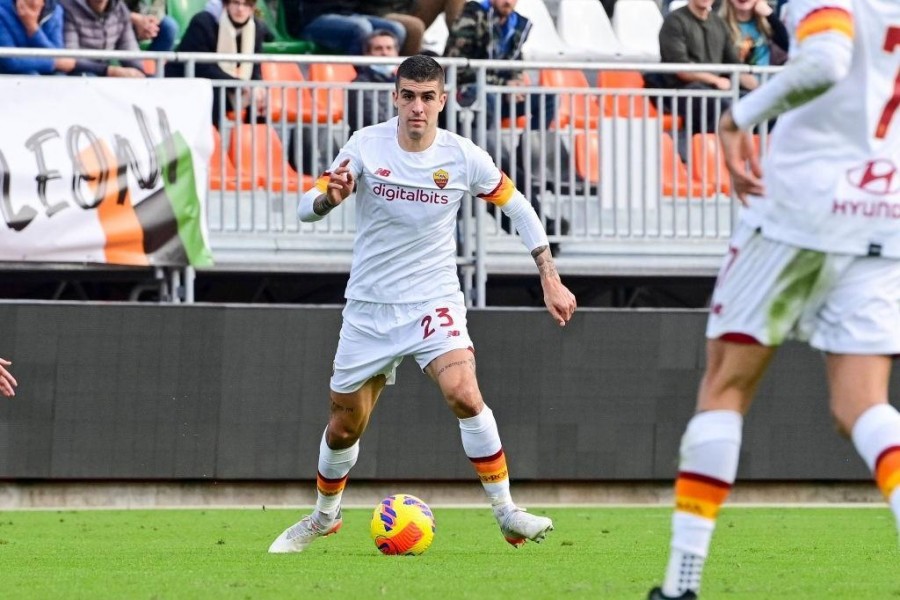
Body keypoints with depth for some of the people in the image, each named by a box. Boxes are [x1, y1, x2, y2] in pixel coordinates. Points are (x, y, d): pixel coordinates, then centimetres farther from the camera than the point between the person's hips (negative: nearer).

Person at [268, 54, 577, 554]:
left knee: (465, 394, -27)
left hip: (434, 302, -1)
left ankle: (507, 514, -17)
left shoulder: (463, 157, -8)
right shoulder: (366, 145, -9)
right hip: (369, 309, 1)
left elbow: (517, 207, 6)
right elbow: (307, 208, -10)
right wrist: (330, 197, -34)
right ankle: (324, 517, 39)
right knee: (344, 427, 11)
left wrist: (551, 279, 2)